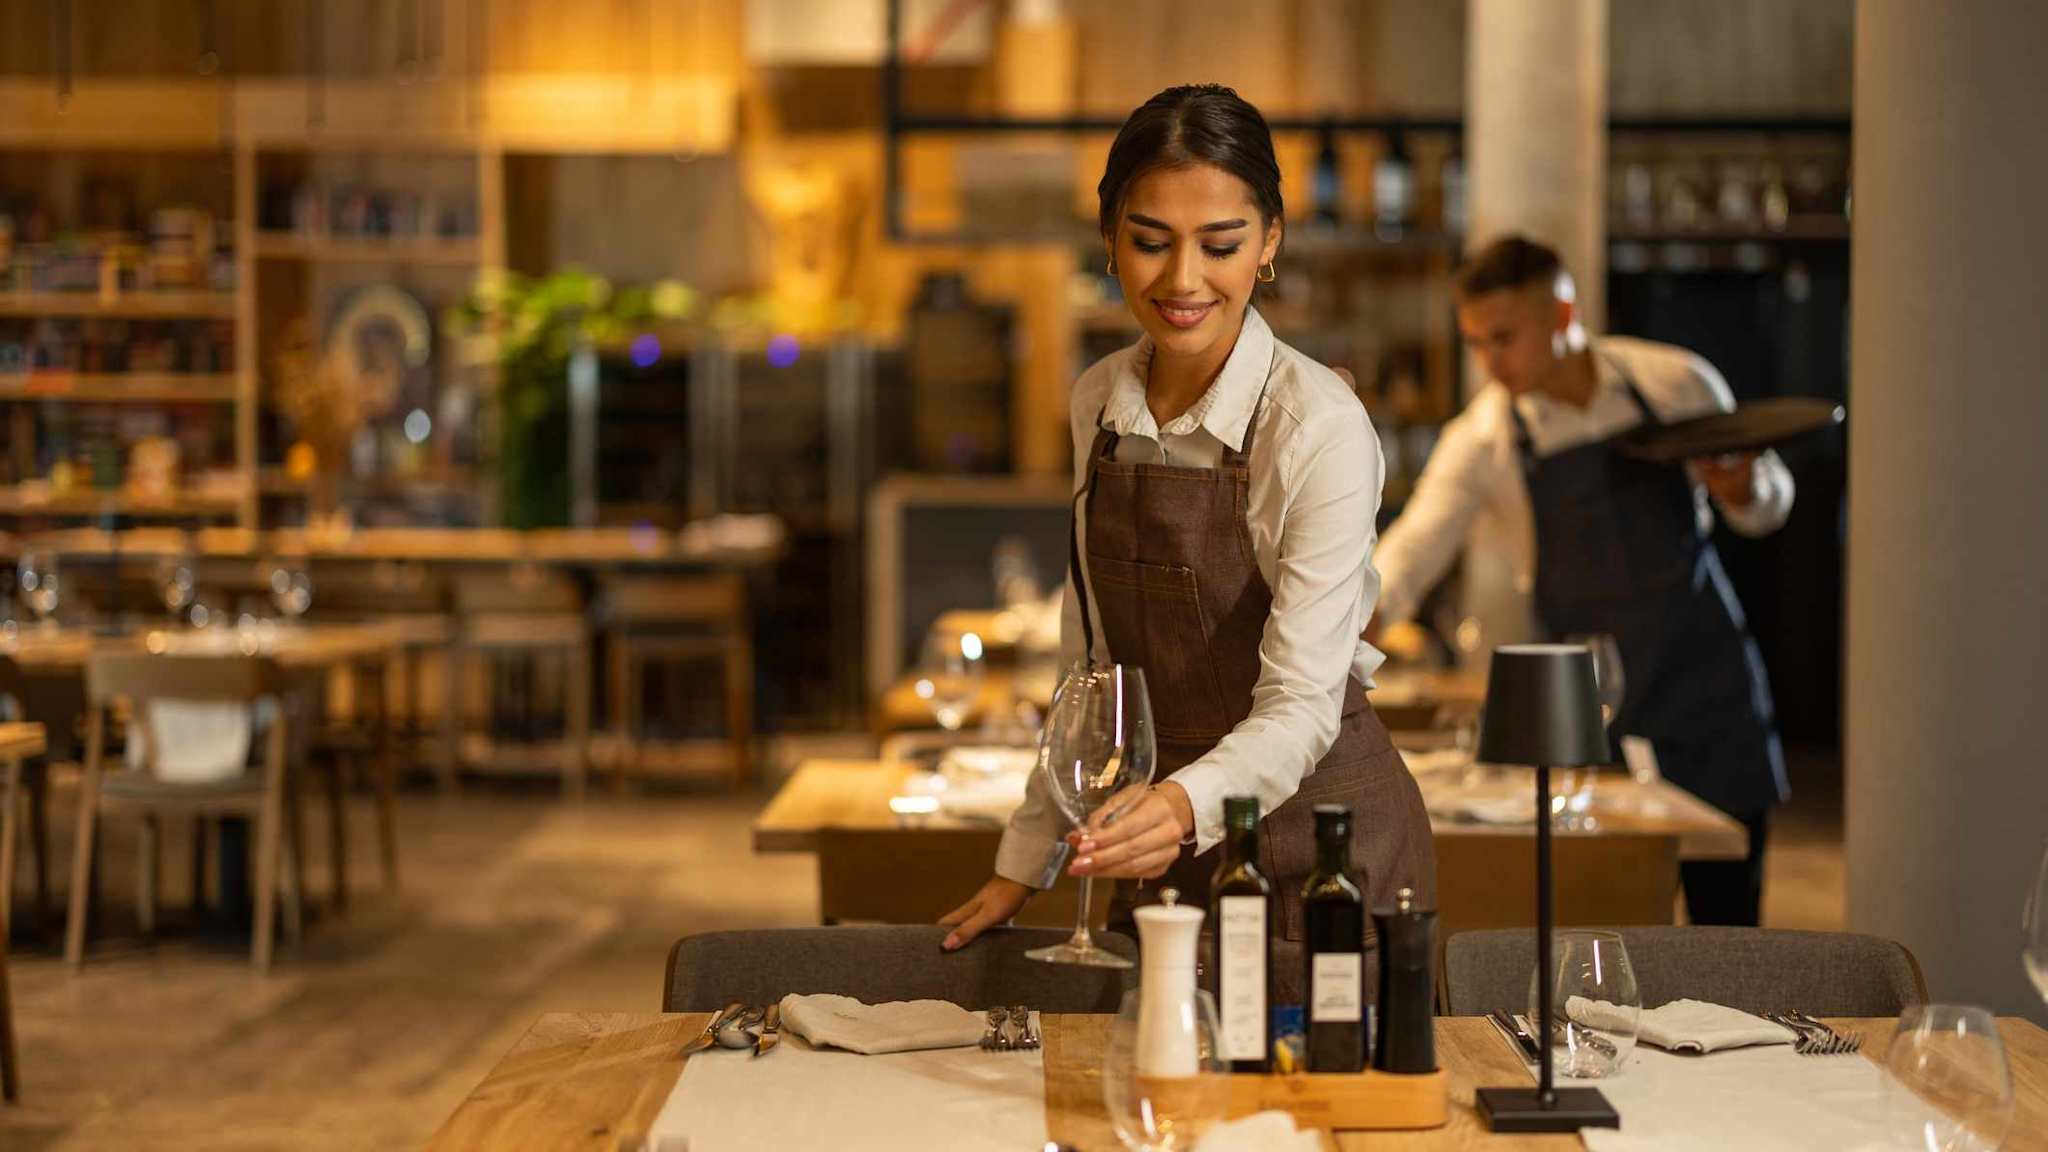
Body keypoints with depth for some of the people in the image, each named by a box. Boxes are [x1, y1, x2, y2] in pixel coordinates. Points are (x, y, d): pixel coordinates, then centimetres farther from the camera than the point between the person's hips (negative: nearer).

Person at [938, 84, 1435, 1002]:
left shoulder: (1320, 429, -17)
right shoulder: (1098, 403, 2)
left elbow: (1302, 705, -23)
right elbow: (1092, 660, 10)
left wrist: (1188, 805, -41)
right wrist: (1025, 857, 8)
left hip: (1316, 837, -5)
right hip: (1168, 829, 5)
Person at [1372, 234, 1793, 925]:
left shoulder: (1677, 383, -3)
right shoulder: (1485, 439, -6)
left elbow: (1766, 507, 10)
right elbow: (1415, 548, -17)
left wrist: (1746, 490, -14)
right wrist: (1355, 625, -37)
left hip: (1709, 684, 1)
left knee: (1727, 914, 3)